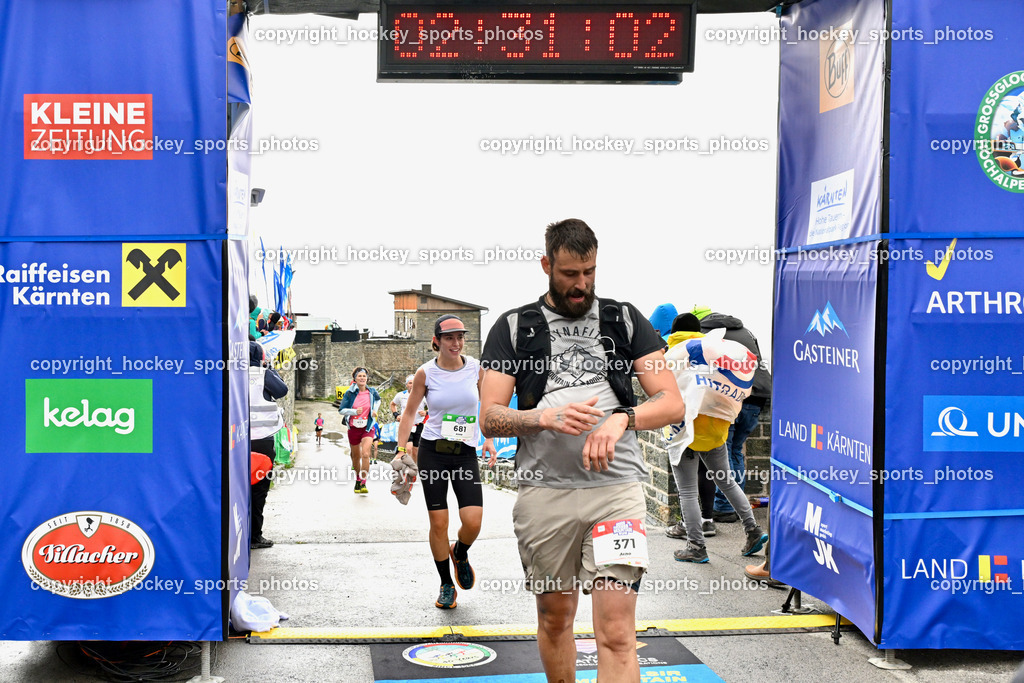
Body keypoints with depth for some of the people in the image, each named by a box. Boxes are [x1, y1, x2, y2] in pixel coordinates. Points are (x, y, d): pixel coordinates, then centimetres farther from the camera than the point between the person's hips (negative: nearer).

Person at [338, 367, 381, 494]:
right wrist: (355, 411, -19)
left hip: (367, 428, -1)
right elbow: (341, 410, -6)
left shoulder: (372, 392, 0)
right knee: (356, 456, 12)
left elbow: (378, 399, 24)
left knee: (365, 454, -20)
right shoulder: (350, 393, -5)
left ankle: (363, 483, -17)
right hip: (354, 428, 1)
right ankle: (357, 480, 35)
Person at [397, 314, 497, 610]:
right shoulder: (426, 373, -4)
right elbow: (409, 413, 5)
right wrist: (401, 448, -4)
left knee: (473, 522, -11)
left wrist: (489, 440, 5)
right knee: (438, 523, -1)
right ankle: (446, 585, 18)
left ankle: (459, 553, 25)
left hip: (466, 453, 1)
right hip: (433, 452, -1)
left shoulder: (476, 368, 0)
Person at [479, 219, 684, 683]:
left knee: (617, 632, -9)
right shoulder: (514, 327, 10)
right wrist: (545, 418, -15)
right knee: (554, 617, 15)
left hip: (617, 486, -1)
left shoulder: (625, 320, 11)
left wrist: (622, 418, -14)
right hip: (544, 490, 1)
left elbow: (672, 403, 6)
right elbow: (489, 418, 4)